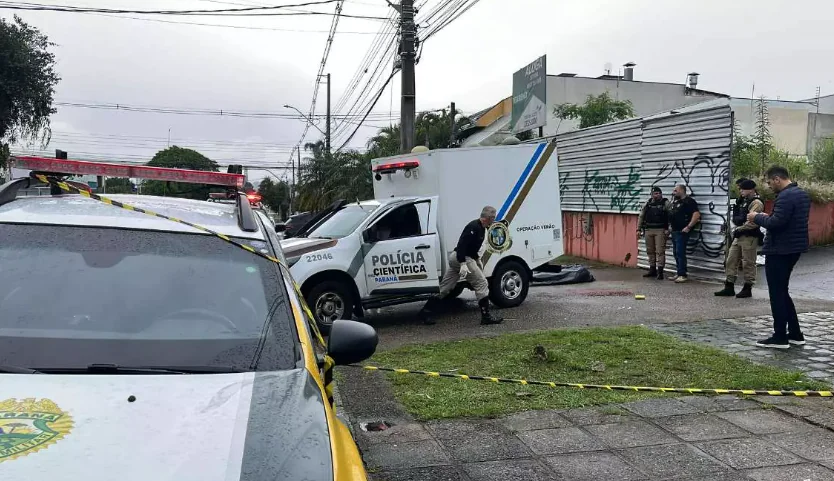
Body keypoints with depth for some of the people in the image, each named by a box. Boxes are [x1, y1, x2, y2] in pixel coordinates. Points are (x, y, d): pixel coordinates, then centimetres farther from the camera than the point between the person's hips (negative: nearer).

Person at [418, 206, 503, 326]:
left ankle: (426, 312, 13)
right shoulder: (474, 227, -18)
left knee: (445, 287, 10)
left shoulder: (481, 228, 14)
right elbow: (462, 244, -26)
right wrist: (462, 264, -31)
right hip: (463, 258, -10)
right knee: (482, 284, -5)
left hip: (457, 258, 10)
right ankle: (486, 316, 0)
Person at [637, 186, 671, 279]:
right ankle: (652, 270, 18)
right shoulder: (647, 204, 13)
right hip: (648, 230, 5)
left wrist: (668, 229, -16)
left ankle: (660, 271, -5)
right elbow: (641, 217, 15)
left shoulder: (666, 203, -1)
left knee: (660, 251, -7)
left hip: (660, 231, -5)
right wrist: (638, 229, 9)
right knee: (650, 251, 9)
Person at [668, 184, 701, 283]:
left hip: (682, 231, -9)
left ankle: (682, 275, -8)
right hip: (674, 231, 9)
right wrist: (670, 226, 16)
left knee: (680, 253, -10)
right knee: (676, 253, 12)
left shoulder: (689, 201, -11)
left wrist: (689, 227, -22)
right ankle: (679, 274, 19)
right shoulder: (674, 201, 16)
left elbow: (697, 214, -21)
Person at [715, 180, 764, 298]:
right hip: (738, 236, 10)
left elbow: (752, 222, -22)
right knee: (731, 261, 9)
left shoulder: (756, 203, -13)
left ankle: (747, 289, 9)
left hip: (749, 237, -10)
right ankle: (729, 287, 14)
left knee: (748, 263, 0)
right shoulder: (744, 201, 17)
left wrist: (739, 228, -12)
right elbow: (736, 216, 27)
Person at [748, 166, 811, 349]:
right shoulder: (802, 194, 14)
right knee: (782, 292, 17)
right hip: (793, 248, 10)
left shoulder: (785, 196, -19)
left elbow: (775, 223, -27)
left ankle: (780, 337, 3)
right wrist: (768, 217, 12)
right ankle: (795, 334, 20)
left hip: (779, 250, -10)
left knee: (777, 293, -2)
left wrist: (757, 217, -10)